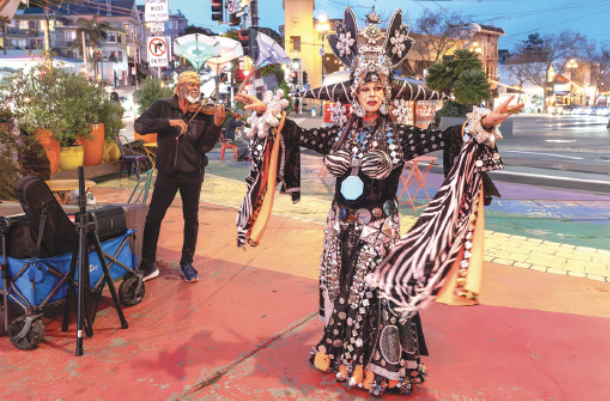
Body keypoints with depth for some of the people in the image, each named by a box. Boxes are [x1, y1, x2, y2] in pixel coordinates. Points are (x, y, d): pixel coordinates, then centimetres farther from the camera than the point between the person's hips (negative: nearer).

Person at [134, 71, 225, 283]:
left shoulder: (202, 113, 1)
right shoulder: (163, 106, 1)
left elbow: (205, 146, -8)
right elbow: (139, 125, -12)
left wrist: (217, 124, -23)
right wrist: (169, 122, -22)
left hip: (192, 172, 1)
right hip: (167, 171, 0)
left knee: (191, 218, 8)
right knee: (153, 217, 2)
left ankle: (187, 263, 24)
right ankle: (148, 265, 16)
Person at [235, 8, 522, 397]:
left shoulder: (398, 135, -8)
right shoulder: (341, 134, 2)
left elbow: (443, 138, -18)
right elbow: (298, 134, 8)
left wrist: (481, 126, -33)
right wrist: (268, 113, 5)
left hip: (379, 228, -3)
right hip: (341, 225, 4)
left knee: (373, 294, 4)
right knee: (339, 289, 15)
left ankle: (373, 367, 25)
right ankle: (337, 351, 37)